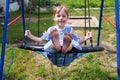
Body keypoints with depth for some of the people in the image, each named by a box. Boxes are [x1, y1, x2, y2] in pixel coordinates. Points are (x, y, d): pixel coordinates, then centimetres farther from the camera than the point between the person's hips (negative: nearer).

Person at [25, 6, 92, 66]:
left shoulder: (69, 29, 21)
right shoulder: (51, 30, 21)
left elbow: (77, 42, 22)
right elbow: (42, 41, 28)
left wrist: (85, 38, 5)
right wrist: (30, 36, 20)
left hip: (67, 49, 0)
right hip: (53, 50, 0)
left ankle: (66, 47, -65)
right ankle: (56, 45, -64)